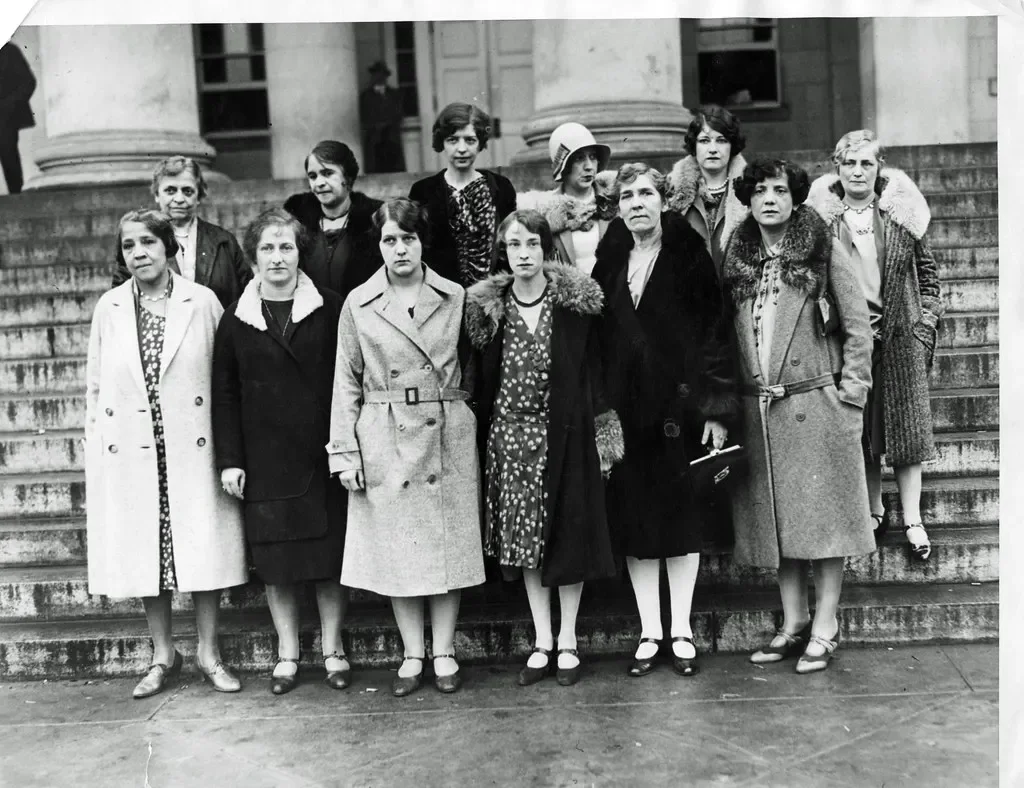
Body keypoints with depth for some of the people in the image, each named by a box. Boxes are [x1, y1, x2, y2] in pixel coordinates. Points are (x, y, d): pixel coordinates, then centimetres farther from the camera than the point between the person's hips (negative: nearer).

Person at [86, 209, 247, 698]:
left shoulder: (202, 302, -1)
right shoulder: (108, 308, 6)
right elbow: (95, 386, 11)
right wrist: (95, 450, 7)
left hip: (192, 449, -2)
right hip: (129, 452, 2)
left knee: (203, 547, 3)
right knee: (143, 554, 9)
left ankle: (208, 653, 20)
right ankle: (163, 655, 25)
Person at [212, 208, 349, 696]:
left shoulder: (329, 311, 2)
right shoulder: (237, 320, 5)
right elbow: (224, 394, 5)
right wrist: (229, 460, -1)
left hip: (322, 454, -1)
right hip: (264, 459, 1)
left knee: (330, 555, 5)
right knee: (275, 562, 7)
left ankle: (333, 649, 20)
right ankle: (287, 653, 20)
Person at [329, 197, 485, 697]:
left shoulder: (455, 298, 3)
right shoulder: (359, 304, 2)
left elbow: (470, 368, 10)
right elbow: (347, 383, 4)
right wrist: (344, 452, -1)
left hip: (447, 438, 0)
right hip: (384, 444, 0)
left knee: (448, 546, 5)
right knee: (396, 552, 6)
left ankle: (444, 654, 19)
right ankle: (412, 656, 20)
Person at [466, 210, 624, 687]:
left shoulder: (575, 302, -2)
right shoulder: (488, 307, 2)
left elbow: (592, 372, 0)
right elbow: (482, 379, 5)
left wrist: (601, 433, -5)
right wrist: (482, 435, 0)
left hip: (566, 433, -2)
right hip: (511, 436, 2)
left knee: (569, 536, 4)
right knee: (525, 539, 7)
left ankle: (567, 642, 17)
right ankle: (542, 642, 19)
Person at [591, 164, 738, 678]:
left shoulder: (688, 254, -1)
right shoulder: (610, 260, 8)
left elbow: (714, 331, -5)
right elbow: (597, 338, 6)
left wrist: (717, 408, -10)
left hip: (679, 404, -3)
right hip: (625, 408, 3)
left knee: (682, 516, 5)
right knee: (634, 520, 6)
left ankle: (682, 631, 17)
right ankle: (649, 632, 17)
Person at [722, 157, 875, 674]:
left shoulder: (824, 252, -1)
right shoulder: (738, 260, 10)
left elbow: (857, 328, -1)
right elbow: (725, 335, 11)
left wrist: (850, 390, -7)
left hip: (816, 402, -4)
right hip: (759, 409, 4)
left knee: (823, 512, 1)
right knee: (775, 516, 8)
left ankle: (824, 629, 10)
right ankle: (793, 623, 19)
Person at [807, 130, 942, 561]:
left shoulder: (902, 211, 1)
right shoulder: (821, 216, -3)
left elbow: (926, 268, 10)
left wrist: (927, 319, 3)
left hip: (900, 334, 1)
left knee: (906, 425, 3)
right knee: (860, 429, 6)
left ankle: (912, 518, 11)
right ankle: (874, 512, 21)